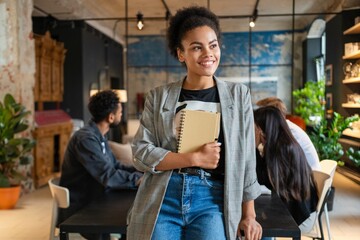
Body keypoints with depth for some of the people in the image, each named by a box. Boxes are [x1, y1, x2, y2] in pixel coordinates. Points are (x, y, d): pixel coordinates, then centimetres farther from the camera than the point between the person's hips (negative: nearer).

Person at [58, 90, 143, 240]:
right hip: (78, 209, -9)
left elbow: (115, 166, 9)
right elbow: (108, 177, -28)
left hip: (93, 201, 9)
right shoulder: (86, 139, -24)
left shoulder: (99, 136, 7)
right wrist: (140, 178, -21)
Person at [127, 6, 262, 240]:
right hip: (162, 198, 1)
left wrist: (249, 215, 4)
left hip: (212, 199, 0)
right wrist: (195, 158, -11)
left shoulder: (238, 94, 5)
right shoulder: (159, 96, 5)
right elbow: (141, 153, -1)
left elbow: (246, 159, 6)